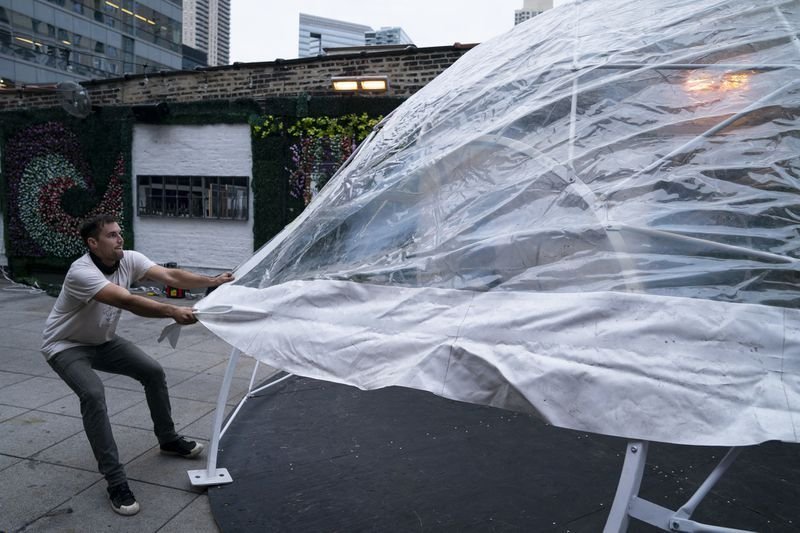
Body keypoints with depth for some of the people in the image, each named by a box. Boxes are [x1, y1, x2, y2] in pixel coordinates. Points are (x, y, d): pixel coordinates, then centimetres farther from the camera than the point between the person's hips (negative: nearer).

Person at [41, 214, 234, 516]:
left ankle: (168, 440, 19)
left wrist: (213, 281, -34)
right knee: (93, 395, -28)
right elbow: (129, 302, -47)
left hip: (102, 341, 7)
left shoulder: (128, 260, -13)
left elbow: (170, 276, -23)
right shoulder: (81, 272, -34)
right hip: (66, 346, -7)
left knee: (153, 372, 0)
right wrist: (172, 312, -58)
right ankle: (115, 481, -20)